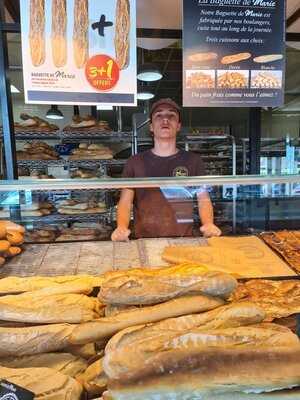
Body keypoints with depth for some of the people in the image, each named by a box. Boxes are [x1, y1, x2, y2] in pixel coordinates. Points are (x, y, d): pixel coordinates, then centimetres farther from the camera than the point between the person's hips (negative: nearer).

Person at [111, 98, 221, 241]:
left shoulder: (193, 160, 8)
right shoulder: (135, 162, 7)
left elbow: (203, 200, 5)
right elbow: (125, 202, 3)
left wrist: (208, 224, -16)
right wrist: (121, 227, -17)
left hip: (185, 240, 0)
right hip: (145, 242, 0)